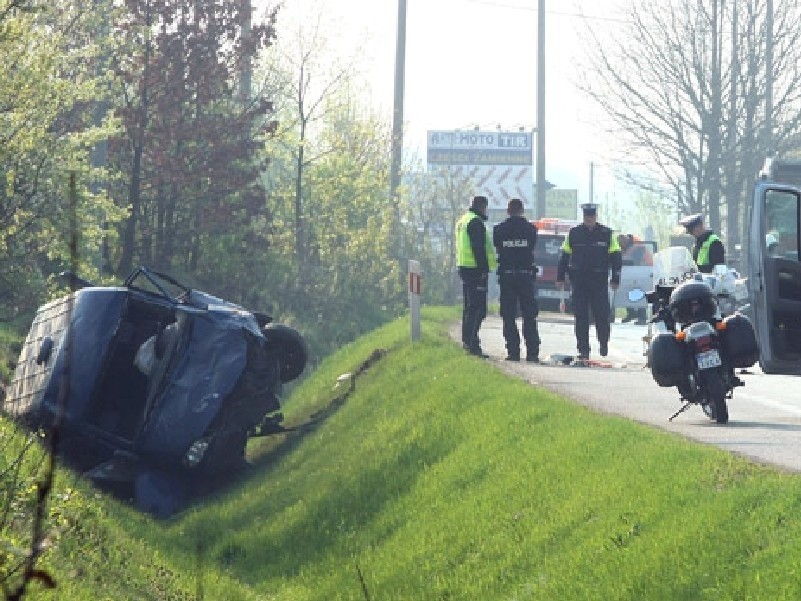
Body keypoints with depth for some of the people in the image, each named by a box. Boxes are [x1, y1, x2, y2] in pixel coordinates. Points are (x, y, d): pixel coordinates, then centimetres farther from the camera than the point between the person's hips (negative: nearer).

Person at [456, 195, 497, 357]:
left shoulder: (463, 220, 20)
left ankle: (467, 340, 21)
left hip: (464, 267, 11)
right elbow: (479, 248, -19)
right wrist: (484, 269, -20)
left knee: (469, 307, 17)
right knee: (478, 308, -12)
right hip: (475, 269, -11)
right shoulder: (476, 222, -13)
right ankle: (472, 343, -18)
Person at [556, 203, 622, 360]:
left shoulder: (607, 234, 4)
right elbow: (564, 257, 14)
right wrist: (560, 277, 10)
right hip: (579, 281, 1)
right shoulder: (573, 234, 8)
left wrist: (615, 279, -2)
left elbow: (615, 257, 5)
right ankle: (583, 349, 5)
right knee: (581, 317, 0)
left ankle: (604, 344, 18)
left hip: (599, 281, -1)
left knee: (602, 315, -3)